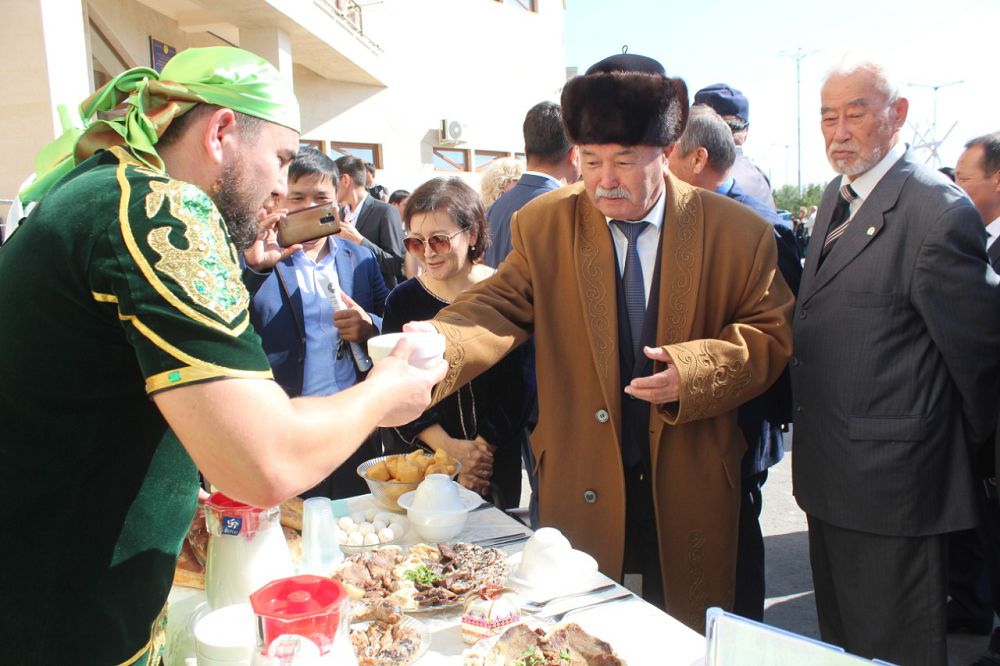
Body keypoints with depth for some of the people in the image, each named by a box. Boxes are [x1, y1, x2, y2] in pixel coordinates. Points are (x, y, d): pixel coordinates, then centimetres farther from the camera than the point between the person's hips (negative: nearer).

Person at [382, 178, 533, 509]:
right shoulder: (402, 301, -3)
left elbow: (518, 386, -7)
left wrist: (483, 448, -11)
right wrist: (448, 447, -14)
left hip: (499, 462, 0)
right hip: (423, 459, 1)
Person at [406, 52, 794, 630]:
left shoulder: (737, 232, -5)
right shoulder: (543, 226, -3)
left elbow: (772, 334, -1)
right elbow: (500, 307, -11)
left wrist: (695, 370, -20)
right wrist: (439, 342, -33)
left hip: (689, 490, 0)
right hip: (581, 489, 1)